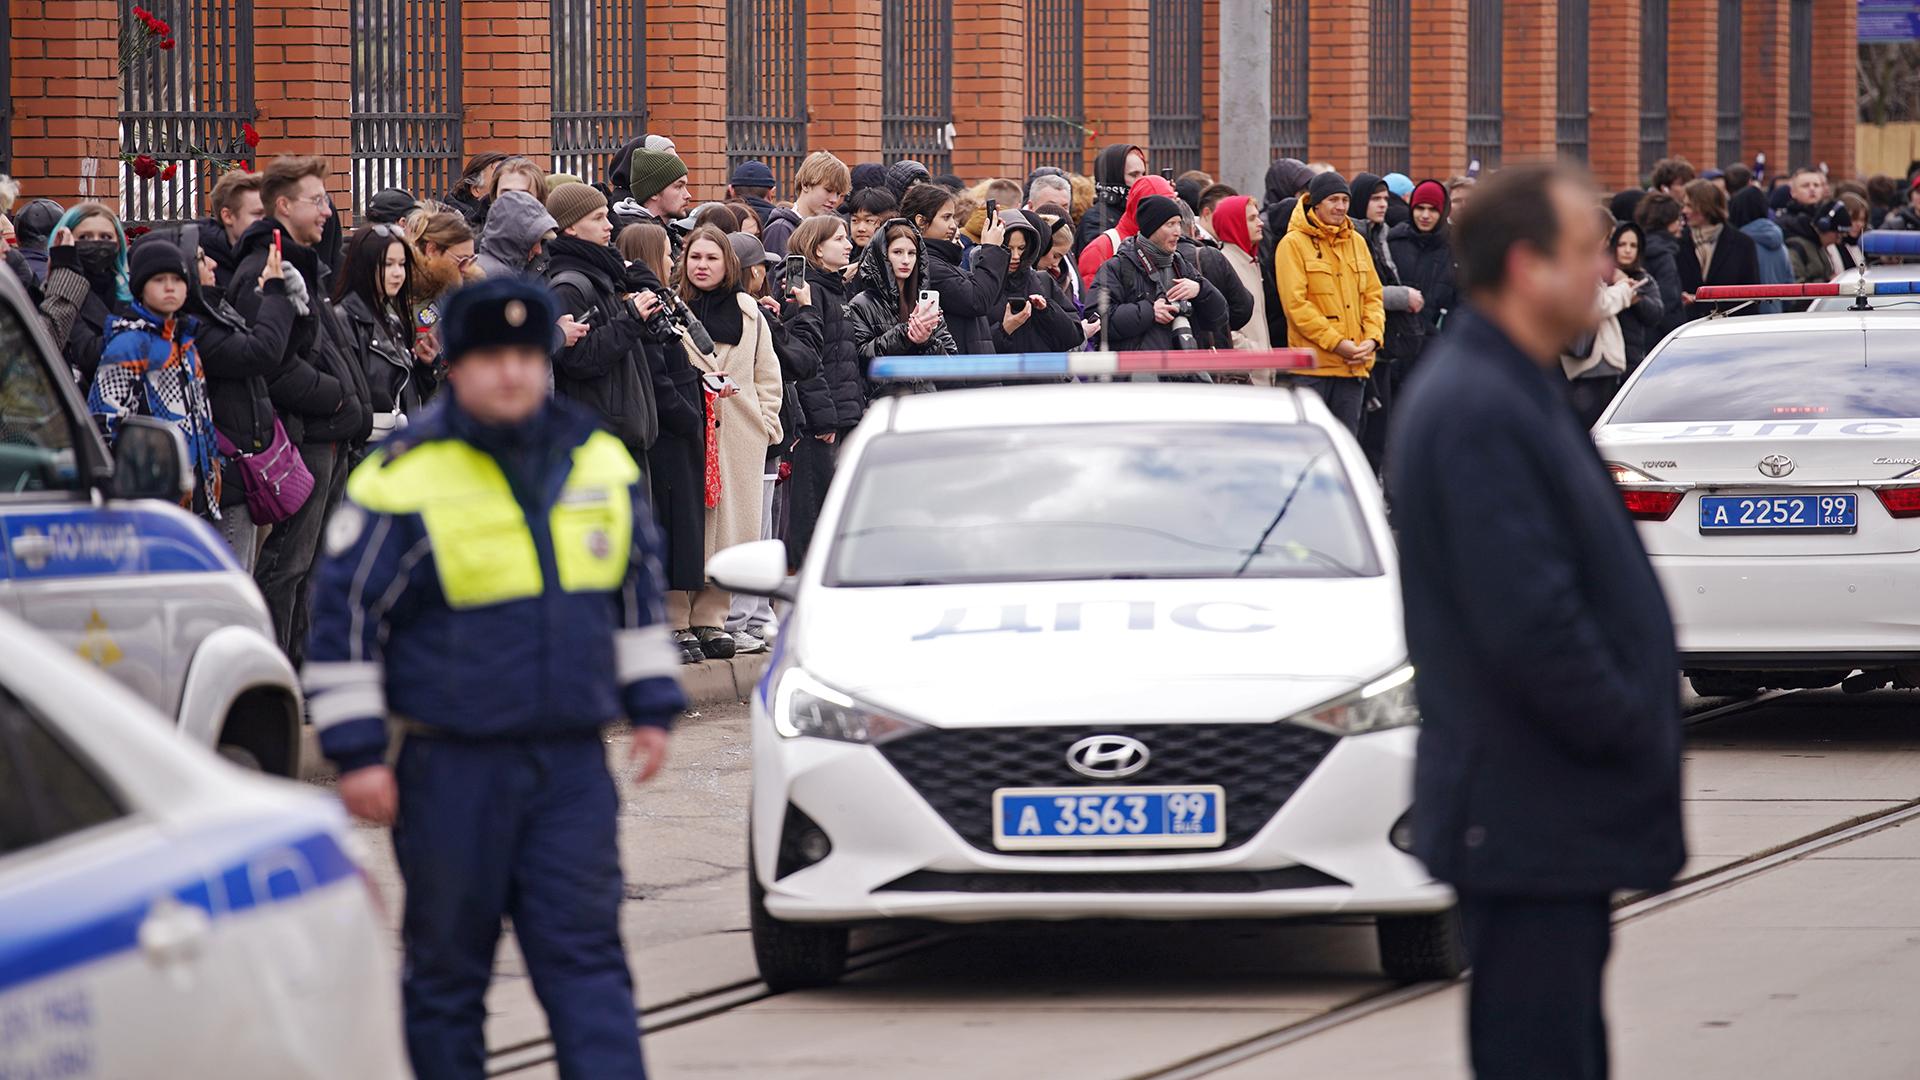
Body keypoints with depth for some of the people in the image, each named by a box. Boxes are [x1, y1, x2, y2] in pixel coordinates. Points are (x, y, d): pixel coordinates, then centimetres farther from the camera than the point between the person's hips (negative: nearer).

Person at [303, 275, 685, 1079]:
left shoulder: (600, 463, 8)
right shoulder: (407, 479, -8)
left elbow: (636, 591, 22)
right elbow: (345, 614, -6)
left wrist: (650, 706, 18)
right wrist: (357, 753, -8)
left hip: (573, 766, 4)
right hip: (453, 766, -3)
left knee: (586, 954, -2)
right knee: (447, 966, 4)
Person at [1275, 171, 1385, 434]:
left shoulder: (1357, 243, 14)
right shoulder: (1294, 244, -4)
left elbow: (1373, 296, 15)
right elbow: (1295, 304, -11)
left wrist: (1372, 338, -3)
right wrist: (1335, 342, -15)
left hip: (1354, 365, 6)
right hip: (1313, 364, -5)